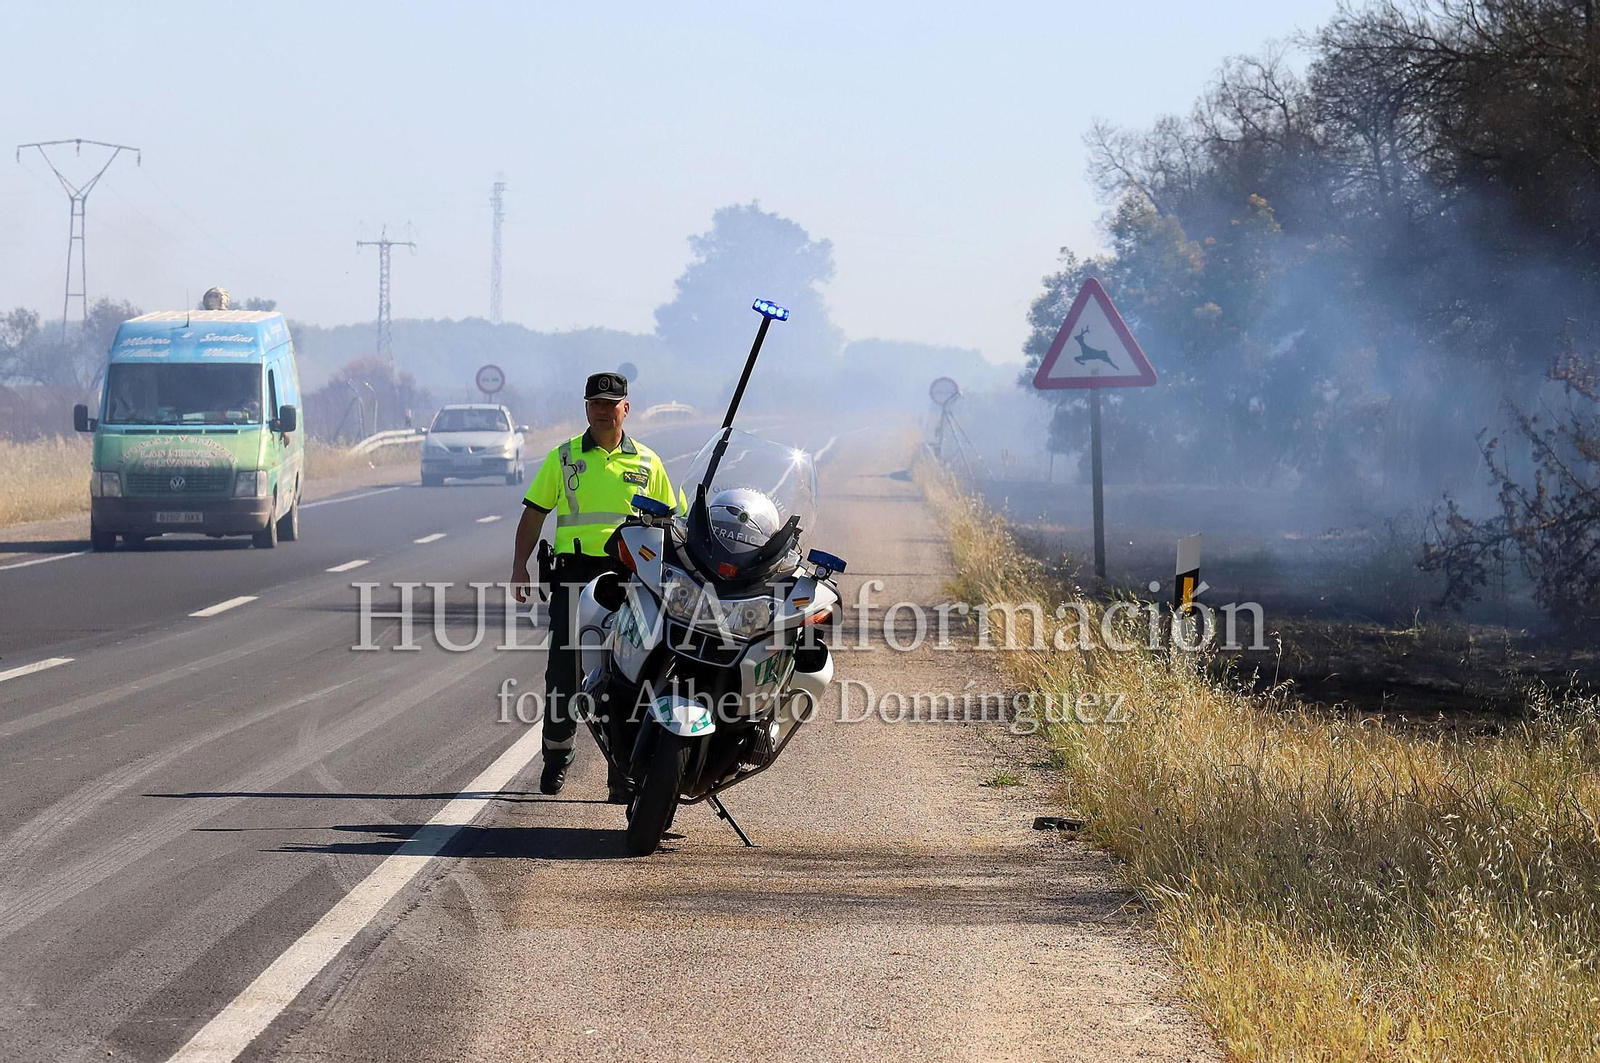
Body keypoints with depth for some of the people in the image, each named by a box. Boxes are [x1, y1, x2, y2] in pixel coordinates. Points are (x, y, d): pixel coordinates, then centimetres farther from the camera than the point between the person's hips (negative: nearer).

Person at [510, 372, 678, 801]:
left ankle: (623, 770, 2)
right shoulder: (563, 458, 10)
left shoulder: (647, 463, 11)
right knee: (564, 666, -3)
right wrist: (520, 566, 2)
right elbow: (534, 512, 11)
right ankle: (556, 756, 13)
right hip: (574, 572, 0)